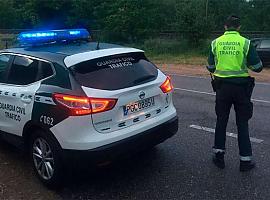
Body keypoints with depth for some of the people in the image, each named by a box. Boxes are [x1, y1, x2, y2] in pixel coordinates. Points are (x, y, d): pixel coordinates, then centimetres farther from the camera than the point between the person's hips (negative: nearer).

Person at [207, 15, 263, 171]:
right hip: (241, 86, -1)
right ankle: (245, 160, 15)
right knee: (242, 124, 8)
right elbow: (257, 67, -5)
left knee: (221, 121, 14)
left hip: (222, 86, 2)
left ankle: (219, 155, 20)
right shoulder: (245, 43, -6)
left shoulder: (216, 43, 1)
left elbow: (210, 68, 5)